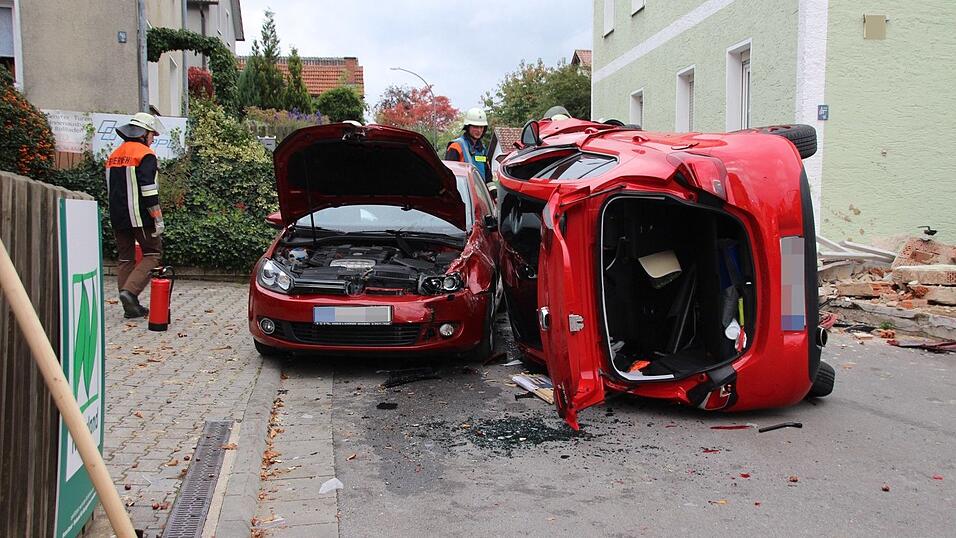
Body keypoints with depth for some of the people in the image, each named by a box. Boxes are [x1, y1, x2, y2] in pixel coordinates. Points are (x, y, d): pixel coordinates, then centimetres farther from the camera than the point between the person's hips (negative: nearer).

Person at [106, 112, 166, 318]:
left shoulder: (114, 155, 18)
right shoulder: (145, 155, -9)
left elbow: (110, 189, 23)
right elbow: (148, 191, -18)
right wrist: (158, 218, -16)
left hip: (118, 217, 8)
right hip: (140, 217, -8)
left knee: (125, 258, 10)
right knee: (152, 254, 2)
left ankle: (131, 306, 12)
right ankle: (130, 290, -14)